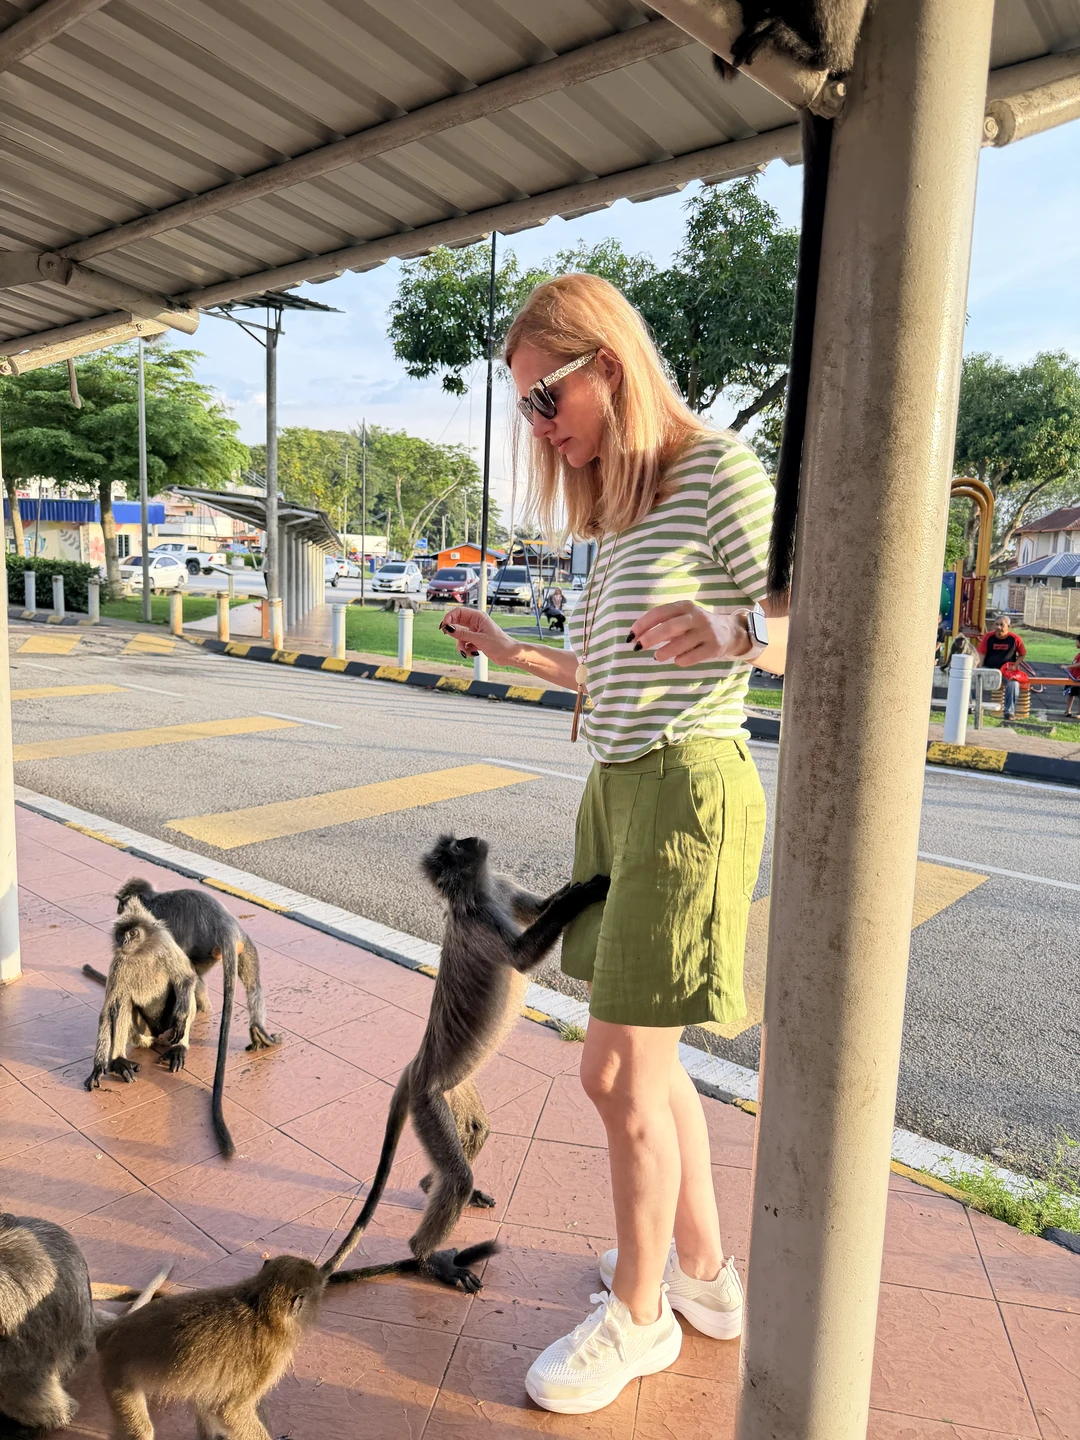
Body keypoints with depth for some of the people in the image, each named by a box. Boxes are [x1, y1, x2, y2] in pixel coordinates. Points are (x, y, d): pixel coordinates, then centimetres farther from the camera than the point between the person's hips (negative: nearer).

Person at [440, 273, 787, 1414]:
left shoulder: (719, 470, -8)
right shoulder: (622, 512, 17)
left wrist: (738, 630, -34)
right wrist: (511, 655, 18)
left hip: (687, 788, -9)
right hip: (617, 790, 9)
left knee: (616, 1066, -2)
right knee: (643, 1056, 15)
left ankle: (638, 1314, 21)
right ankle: (705, 1274, 34)